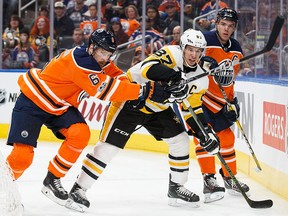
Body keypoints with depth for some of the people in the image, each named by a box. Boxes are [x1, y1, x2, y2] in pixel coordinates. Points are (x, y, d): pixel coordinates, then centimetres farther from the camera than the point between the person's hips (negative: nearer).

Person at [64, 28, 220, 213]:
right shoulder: (173, 53, -22)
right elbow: (148, 68, -40)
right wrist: (174, 76, -53)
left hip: (158, 108, 8)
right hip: (131, 99, -8)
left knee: (181, 141, 4)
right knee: (109, 146, -12)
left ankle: (176, 187, 21)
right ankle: (78, 190, -6)